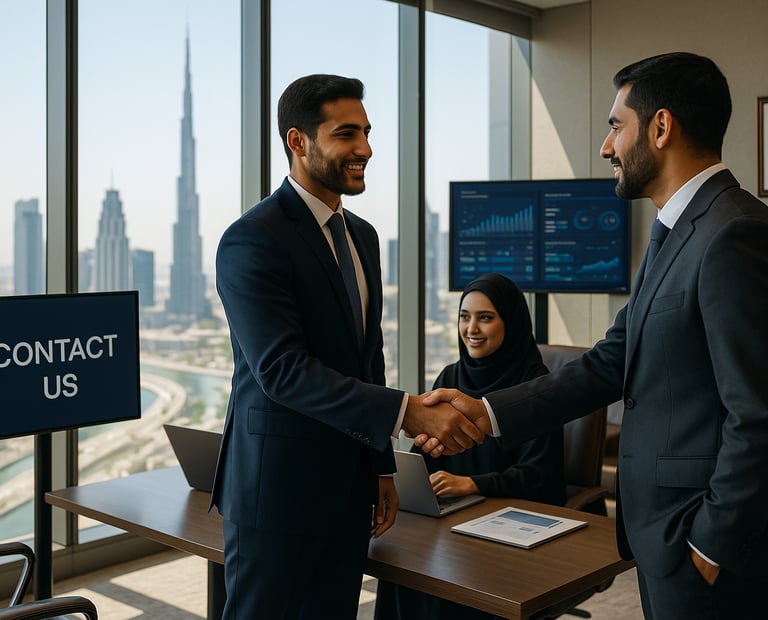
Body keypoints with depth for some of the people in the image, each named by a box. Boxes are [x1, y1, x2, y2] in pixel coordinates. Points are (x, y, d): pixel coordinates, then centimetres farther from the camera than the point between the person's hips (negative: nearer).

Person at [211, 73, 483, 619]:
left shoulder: (362, 235, 11)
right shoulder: (252, 240, -15)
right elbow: (282, 368, -24)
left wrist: (383, 467, 16)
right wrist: (406, 412, -29)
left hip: (349, 482, 7)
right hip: (279, 482, -7)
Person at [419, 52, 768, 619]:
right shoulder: (680, 235, 11)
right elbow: (610, 364, 9)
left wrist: (712, 546, -15)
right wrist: (487, 413, 0)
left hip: (709, 543, -9)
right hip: (664, 529, 9)